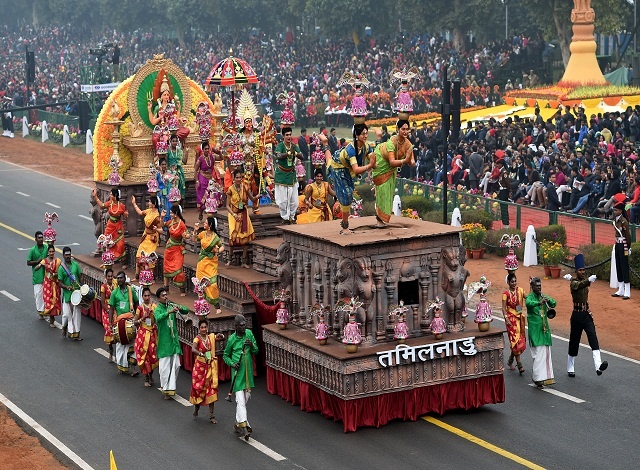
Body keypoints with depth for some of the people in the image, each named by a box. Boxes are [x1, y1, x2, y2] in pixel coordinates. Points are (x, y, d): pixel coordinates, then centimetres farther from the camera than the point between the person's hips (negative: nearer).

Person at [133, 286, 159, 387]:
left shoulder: (154, 306, 1)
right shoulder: (140, 308, -4)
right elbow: (134, 322, -1)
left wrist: (153, 314, -14)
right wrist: (142, 318, -17)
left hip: (153, 333, 2)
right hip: (143, 333, -2)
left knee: (153, 355, 3)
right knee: (144, 355, 1)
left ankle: (151, 375, 26)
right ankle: (146, 378, 12)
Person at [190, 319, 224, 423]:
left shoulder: (211, 336, 3)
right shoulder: (197, 339, -11)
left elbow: (223, 338, -1)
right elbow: (193, 349, -28)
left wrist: (220, 335, -24)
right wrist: (201, 354, -45)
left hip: (211, 366, 3)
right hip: (200, 366, -3)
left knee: (211, 390, 0)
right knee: (198, 388, 6)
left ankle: (211, 415, 3)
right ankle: (197, 407, 37)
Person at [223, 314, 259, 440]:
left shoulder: (249, 334, 3)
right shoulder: (232, 339, -6)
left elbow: (256, 351, 7)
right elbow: (225, 355, 6)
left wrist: (252, 346, -14)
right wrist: (232, 364, -12)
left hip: (248, 371, 5)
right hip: (238, 372, -5)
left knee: (247, 397, 12)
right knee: (240, 399, -10)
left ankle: (237, 423, 26)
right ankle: (244, 425, -14)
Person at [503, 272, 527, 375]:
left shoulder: (520, 290, 5)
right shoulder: (506, 293, -7)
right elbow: (504, 308, -9)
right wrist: (506, 319, -21)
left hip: (520, 318, 5)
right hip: (511, 319, -5)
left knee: (521, 340, 8)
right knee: (515, 340, -9)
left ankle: (510, 360, 27)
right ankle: (519, 364, -9)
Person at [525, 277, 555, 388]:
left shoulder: (543, 296, 12)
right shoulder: (530, 297, -7)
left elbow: (553, 304, 2)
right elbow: (528, 303, -30)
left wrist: (549, 301, -19)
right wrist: (539, 303, -46)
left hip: (545, 328, 7)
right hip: (535, 329, -6)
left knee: (546, 353, 8)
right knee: (538, 353, -12)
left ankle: (546, 376, 14)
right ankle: (538, 378, -12)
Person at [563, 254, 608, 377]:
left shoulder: (584, 280, 4)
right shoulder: (574, 283, -16)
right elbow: (579, 285, -37)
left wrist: (570, 277, 35)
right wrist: (589, 280, -55)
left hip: (587, 314, 5)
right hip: (577, 315, -5)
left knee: (593, 339, -13)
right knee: (574, 342, 7)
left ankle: (598, 366, -28)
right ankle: (570, 369, 24)